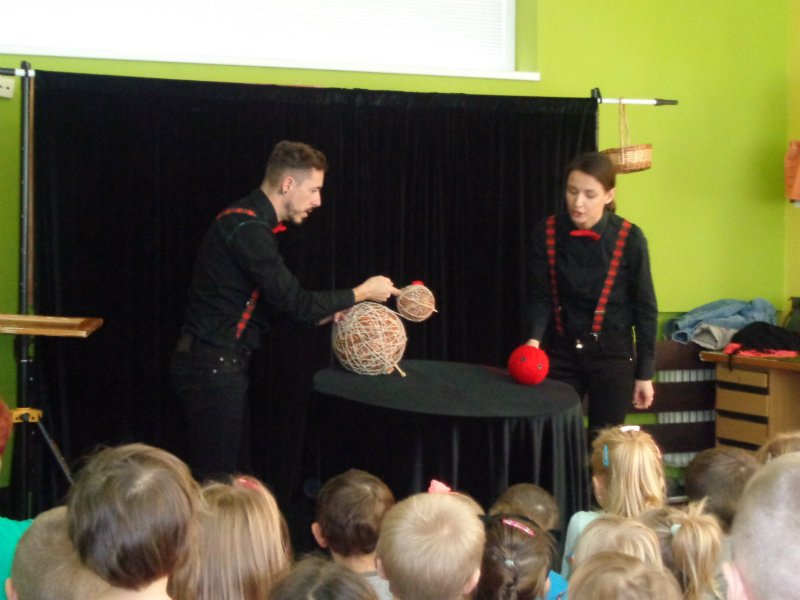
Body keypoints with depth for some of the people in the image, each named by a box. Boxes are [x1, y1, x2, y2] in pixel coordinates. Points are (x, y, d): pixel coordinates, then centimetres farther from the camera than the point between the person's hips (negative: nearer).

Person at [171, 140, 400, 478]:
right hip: (212, 365, -10)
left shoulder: (250, 224, 14)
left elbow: (274, 305, 19)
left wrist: (324, 315, 9)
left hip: (221, 364, 10)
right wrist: (361, 293, -8)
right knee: (217, 478, -7)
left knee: (234, 468, 13)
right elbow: (292, 300, -19)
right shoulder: (248, 230, -18)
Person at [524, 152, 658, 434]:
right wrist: (534, 339, -23)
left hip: (612, 354, -2)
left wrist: (644, 374, 0)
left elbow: (645, 309, -3)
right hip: (561, 350, 2)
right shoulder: (547, 233, -5)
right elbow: (540, 295, -4)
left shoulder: (629, 238, -10)